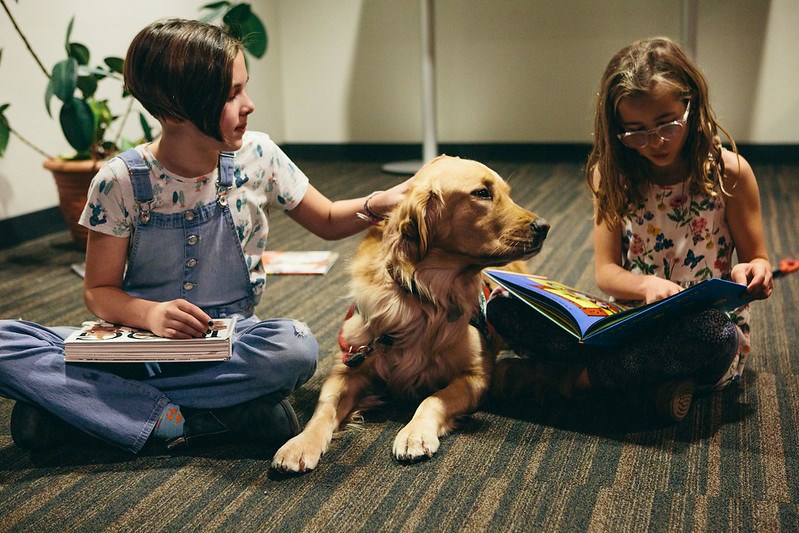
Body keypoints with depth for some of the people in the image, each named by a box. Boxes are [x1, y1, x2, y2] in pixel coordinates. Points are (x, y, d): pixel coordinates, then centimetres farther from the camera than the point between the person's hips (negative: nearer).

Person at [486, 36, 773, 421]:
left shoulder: (728, 173, -5)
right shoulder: (612, 176, 2)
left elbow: (758, 259, 3)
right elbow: (606, 271, 0)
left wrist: (752, 273, -23)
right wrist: (647, 285, -24)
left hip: (707, 322, -1)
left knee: (712, 333, -42)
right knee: (504, 305, -18)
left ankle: (562, 375, -23)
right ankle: (656, 376, -24)